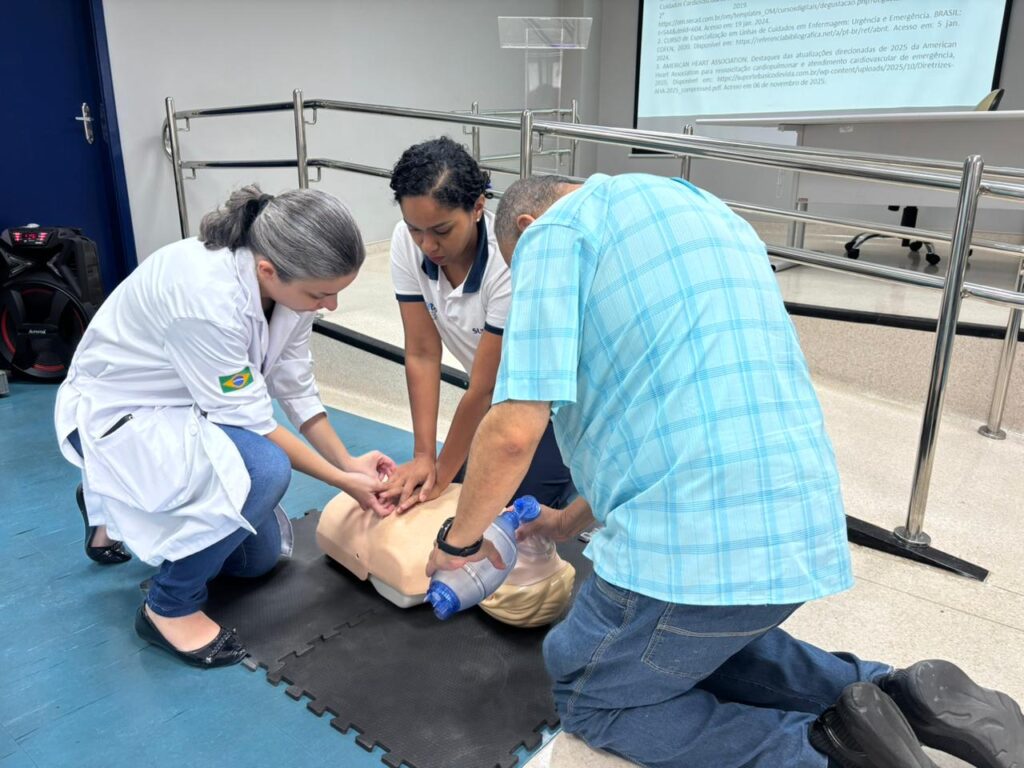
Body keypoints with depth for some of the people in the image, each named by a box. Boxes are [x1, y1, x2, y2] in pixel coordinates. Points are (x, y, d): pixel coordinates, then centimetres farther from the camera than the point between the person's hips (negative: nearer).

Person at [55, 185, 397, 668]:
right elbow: (249, 422, -30)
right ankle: (170, 608, -10)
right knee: (264, 469, -34)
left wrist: (349, 462, -7)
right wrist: (342, 481, -23)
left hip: (189, 412, 8)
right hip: (116, 413, -7)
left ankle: (115, 508, 32)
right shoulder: (205, 295, -39)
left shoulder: (285, 282, -15)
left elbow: (295, 389, -4)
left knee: (260, 556, 12)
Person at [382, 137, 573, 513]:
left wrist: (442, 472, -16)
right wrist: (424, 457, -16)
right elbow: (422, 355, -14)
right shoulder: (407, 242, -19)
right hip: (501, 390, 6)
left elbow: (484, 389, -27)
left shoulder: (509, 260, -36)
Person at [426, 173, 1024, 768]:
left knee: (590, 699, 15)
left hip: (696, 542, -9)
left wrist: (459, 540, 6)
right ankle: (902, 696, 18)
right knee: (703, 647, 32)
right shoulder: (699, 211, 23)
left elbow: (514, 431, -14)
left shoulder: (554, 230, -3)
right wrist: (573, 518, 31)